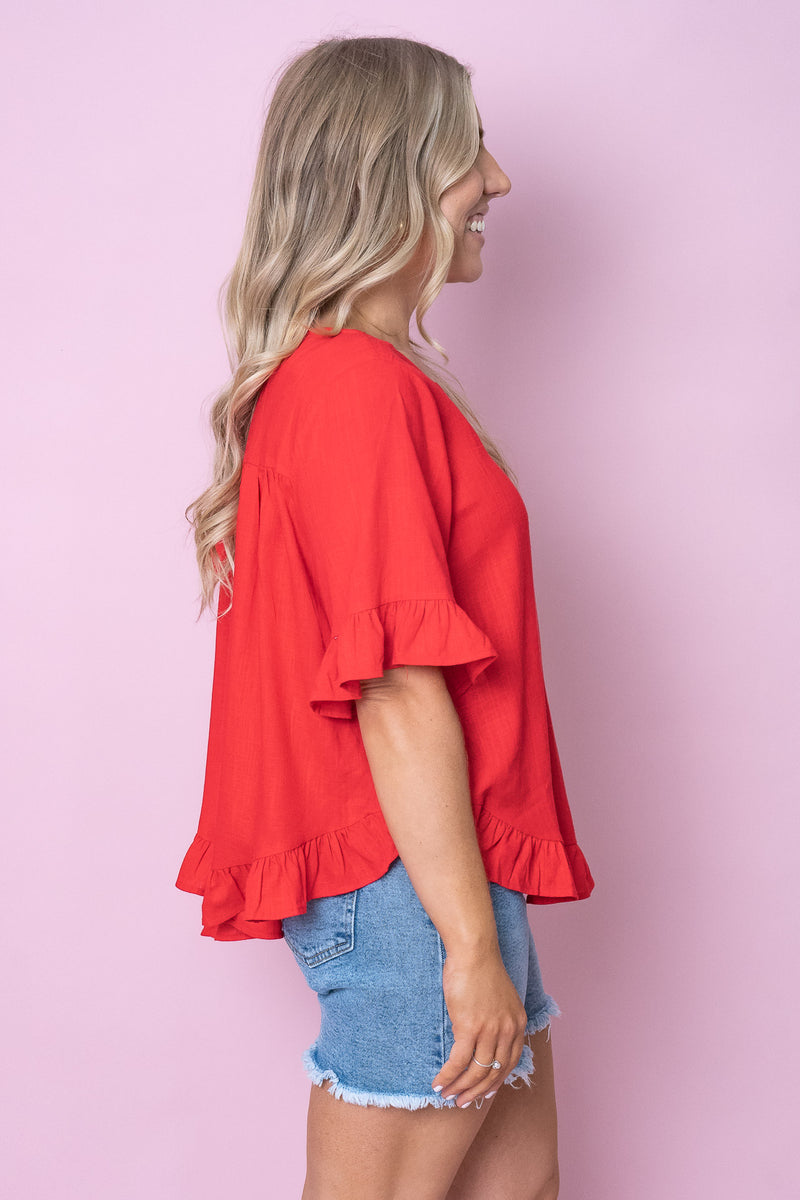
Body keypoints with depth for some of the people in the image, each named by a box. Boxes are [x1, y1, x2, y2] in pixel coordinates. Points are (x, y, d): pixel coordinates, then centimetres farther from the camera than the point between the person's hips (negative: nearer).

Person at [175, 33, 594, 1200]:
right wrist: (472, 940, -20)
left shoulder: (316, 380, 13)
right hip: (410, 883, -10)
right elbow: (398, 695, -23)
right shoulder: (366, 386, -19)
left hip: (433, 873, 10)